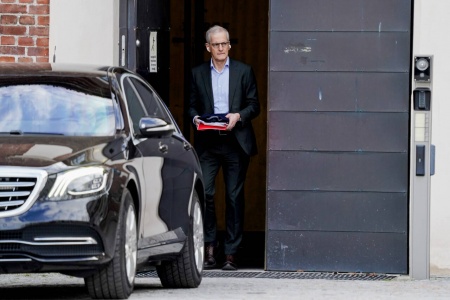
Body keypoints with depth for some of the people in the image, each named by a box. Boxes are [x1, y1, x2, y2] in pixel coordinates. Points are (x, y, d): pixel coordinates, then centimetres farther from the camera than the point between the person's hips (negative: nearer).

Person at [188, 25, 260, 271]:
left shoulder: (243, 71, 8)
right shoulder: (198, 73, 12)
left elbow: (254, 105, 7)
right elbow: (192, 105, 15)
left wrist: (238, 116, -11)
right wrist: (195, 118, -6)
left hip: (235, 142, -1)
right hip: (207, 142, 1)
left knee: (234, 197, 0)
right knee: (204, 193, -11)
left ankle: (230, 254, 4)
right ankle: (209, 248, 1)